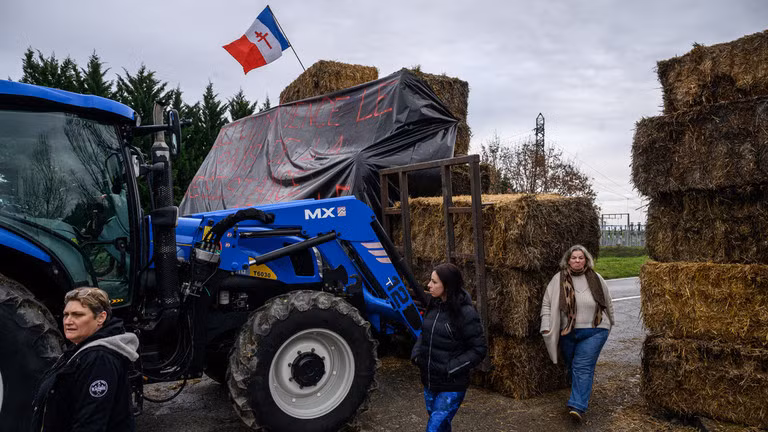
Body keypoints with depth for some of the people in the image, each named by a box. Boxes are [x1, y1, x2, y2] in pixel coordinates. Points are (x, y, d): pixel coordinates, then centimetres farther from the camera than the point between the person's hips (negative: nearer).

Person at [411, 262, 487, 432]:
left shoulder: (466, 313, -18)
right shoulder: (433, 306, 1)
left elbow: (479, 349, -14)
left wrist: (452, 368, -18)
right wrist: (416, 354, 0)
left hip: (452, 387, -6)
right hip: (429, 382, 7)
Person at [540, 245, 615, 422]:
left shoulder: (596, 279, 1)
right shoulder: (558, 279, -3)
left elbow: (607, 303, 15)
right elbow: (547, 303, -1)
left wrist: (609, 323, 23)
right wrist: (546, 327, -8)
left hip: (594, 331, -1)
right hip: (568, 333, 1)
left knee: (583, 367, -10)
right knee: (571, 367, 13)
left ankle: (577, 406, -13)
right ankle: (581, 394, 36)